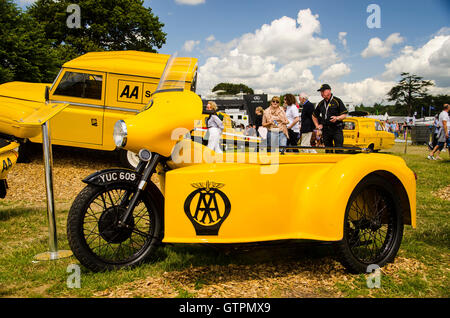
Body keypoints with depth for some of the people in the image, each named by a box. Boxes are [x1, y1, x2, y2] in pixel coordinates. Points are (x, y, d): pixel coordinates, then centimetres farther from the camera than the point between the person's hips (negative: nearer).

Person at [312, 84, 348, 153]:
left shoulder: (337, 101, -1)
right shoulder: (321, 104, 13)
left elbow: (344, 115, -1)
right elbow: (314, 116, 26)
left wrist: (337, 118, -19)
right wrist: (317, 125, 14)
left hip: (337, 129, -5)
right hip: (325, 130, 5)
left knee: (339, 150, -10)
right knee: (328, 151, 8)